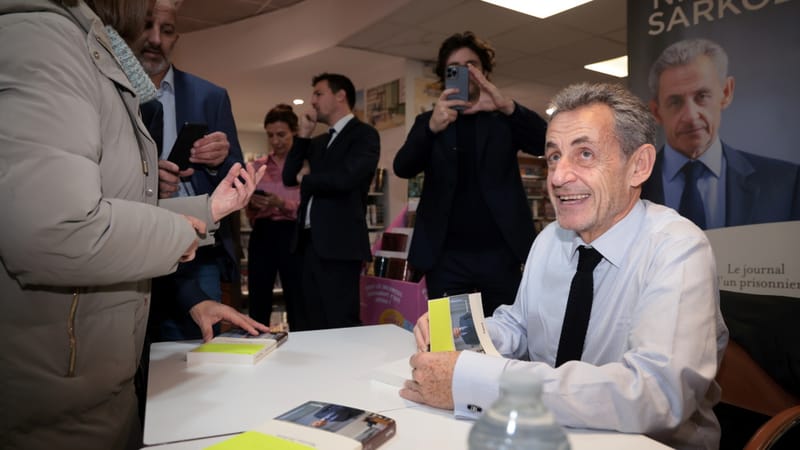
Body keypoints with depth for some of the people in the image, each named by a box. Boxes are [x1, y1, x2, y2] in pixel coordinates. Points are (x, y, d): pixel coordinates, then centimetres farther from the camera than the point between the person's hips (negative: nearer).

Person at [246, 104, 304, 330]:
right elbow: (249, 213, 14)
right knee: (258, 306, 9)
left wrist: (282, 204, -22)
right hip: (261, 236, 4)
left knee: (297, 305, 3)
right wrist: (252, 204, -8)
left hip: (292, 236, -4)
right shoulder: (259, 166, 12)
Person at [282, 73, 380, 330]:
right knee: (311, 323, 13)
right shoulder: (318, 142, 20)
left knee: (340, 324, -3)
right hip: (310, 241, 8)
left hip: (338, 243, -8)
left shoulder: (364, 134, -4)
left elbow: (345, 178, -19)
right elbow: (289, 177, 14)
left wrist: (306, 178, -1)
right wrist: (303, 135, 6)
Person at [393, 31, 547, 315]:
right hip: (446, 256, 0)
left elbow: (545, 142, -8)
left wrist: (508, 107, -26)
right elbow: (403, 168, -7)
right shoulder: (428, 122, 10)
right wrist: (432, 127, -26)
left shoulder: (503, 120, 9)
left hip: (499, 253, 0)